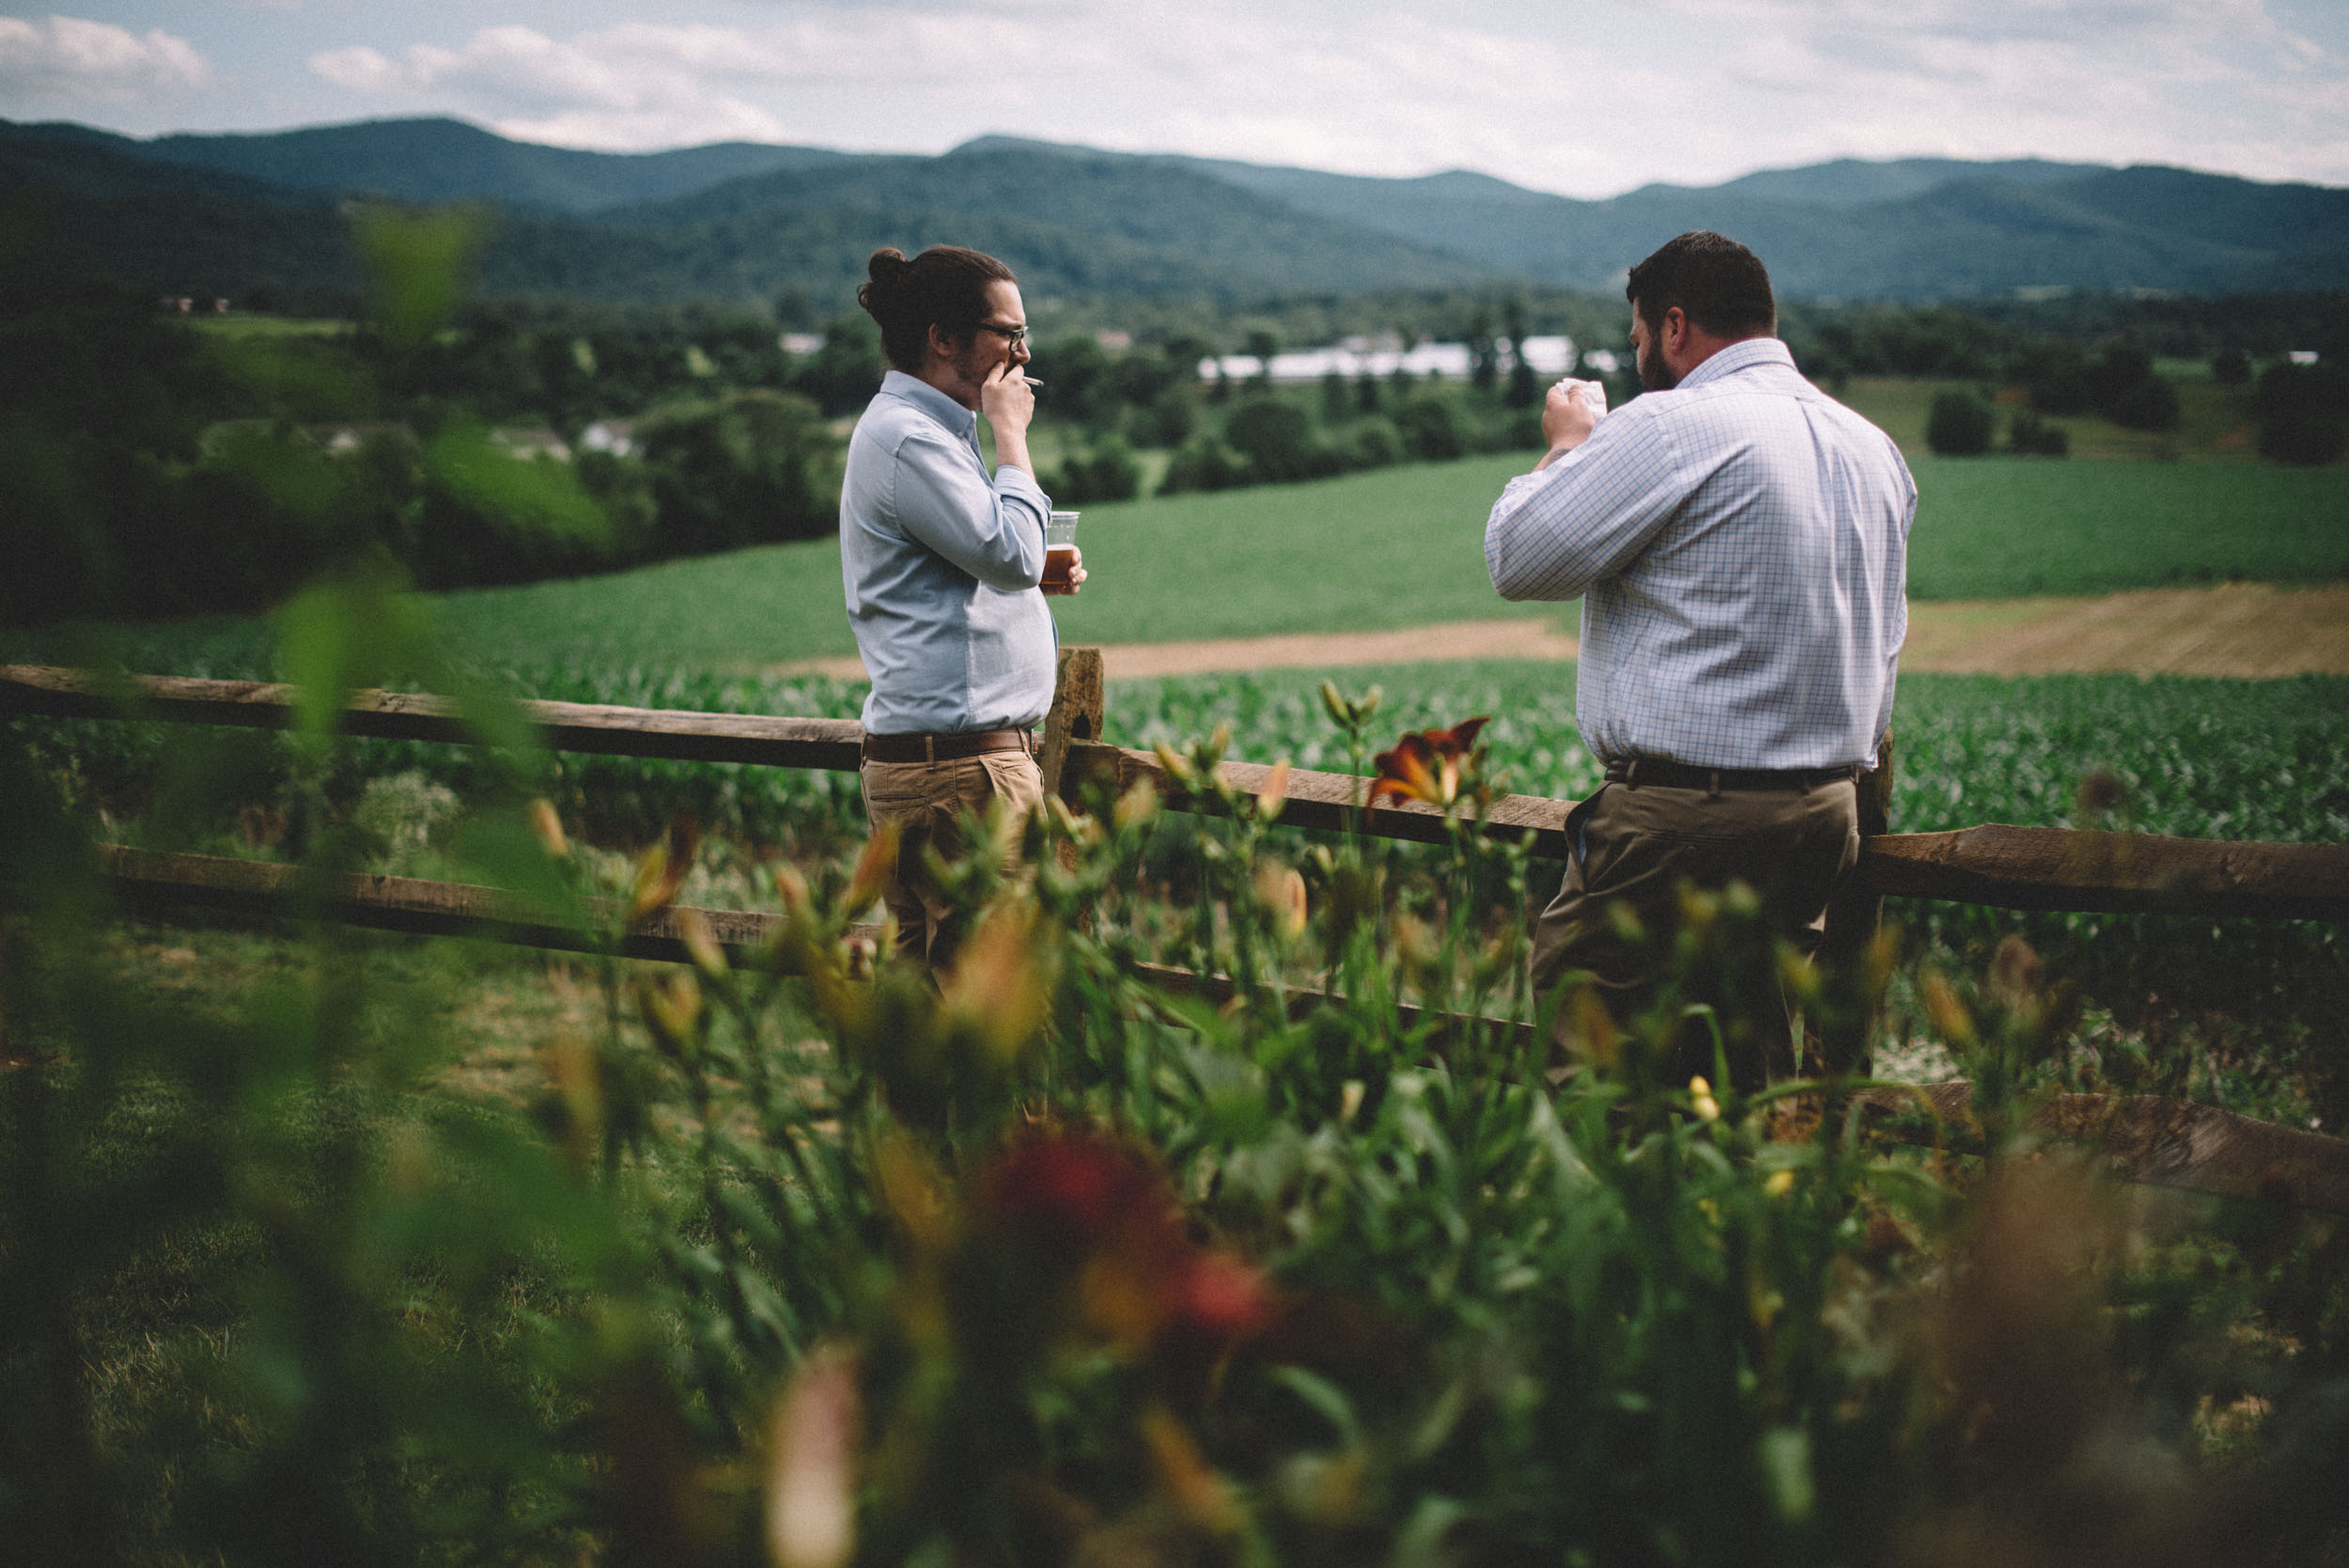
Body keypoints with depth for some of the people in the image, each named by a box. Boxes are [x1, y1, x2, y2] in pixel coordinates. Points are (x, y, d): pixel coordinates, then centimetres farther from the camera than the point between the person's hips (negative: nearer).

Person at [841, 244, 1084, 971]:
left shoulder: (923, 428, 20)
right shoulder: (906, 437, -14)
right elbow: (1012, 553, -21)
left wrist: (1036, 577, 10)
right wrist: (1010, 432, -10)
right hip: (956, 764, -11)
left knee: (925, 976, 13)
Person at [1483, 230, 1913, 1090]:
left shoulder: (1673, 425, -12)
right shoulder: (1875, 448, 15)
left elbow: (1516, 557, -7)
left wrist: (1568, 444, 9)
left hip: (1686, 816, -8)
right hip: (1829, 811, 9)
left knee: (1574, 1031, -2)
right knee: (1748, 1064, 14)